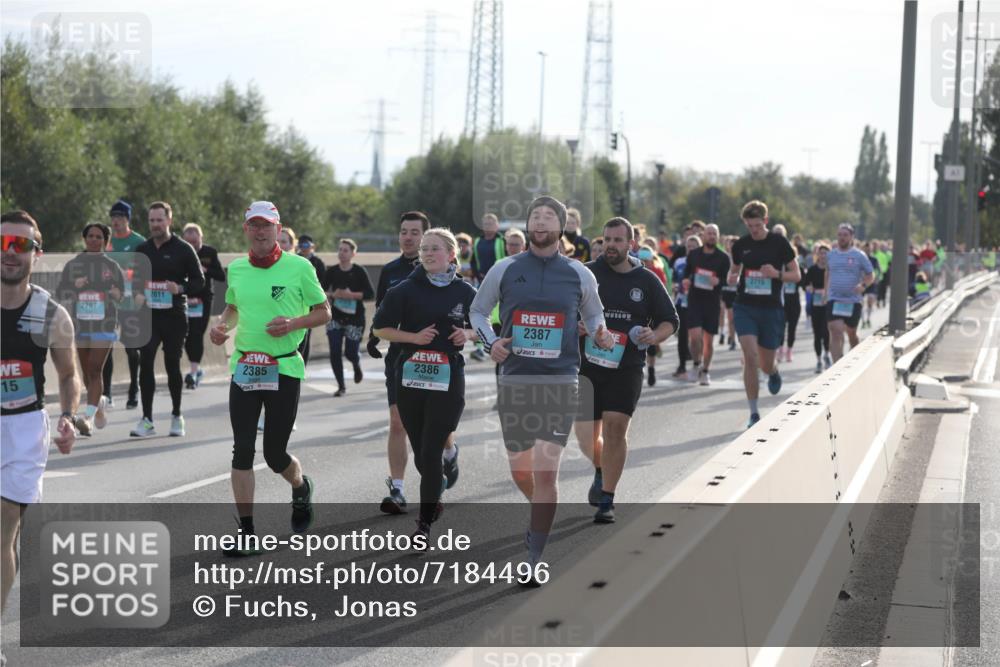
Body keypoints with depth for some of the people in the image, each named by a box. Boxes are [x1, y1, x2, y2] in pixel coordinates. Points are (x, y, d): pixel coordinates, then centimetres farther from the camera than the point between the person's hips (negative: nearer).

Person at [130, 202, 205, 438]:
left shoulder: (183, 249, -1)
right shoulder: (142, 249, 10)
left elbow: (199, 281, 0)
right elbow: (134, 278, 19)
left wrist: (180, 289, -19)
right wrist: (137, 293, -2)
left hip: (175, 315, -3)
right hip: (149, 314, 3)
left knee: (172, 364, 4)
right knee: (145, 363, -7)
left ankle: (177, 416, 20)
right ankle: (147, 420, -3)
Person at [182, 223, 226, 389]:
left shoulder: (210, 253, 0)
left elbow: (222, 277, 0)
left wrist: (206, 270, -17)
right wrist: (185, 297, -15)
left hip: (203, 299, -1)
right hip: (185, 300, 1)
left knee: (197, 335, -7)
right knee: (187, 336, 5)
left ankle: (194, 373, -6)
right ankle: (197, 369, 25)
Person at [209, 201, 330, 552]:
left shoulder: (298, 267, -4)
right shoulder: (236, 268, 8)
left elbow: (324, 312, 2)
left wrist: (294, 323, -15)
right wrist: (222, 325, 4)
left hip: (284, 369, -3)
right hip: (244, 368, 4)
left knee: (275, 454, 1)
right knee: (242, 451, -2)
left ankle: (301, 487, 36)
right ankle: (245, 530, 5)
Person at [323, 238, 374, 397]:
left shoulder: (359, 271, -5)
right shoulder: (331, 271, 2)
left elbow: (370, 294, -9)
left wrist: (351, 295, -20)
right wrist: (333, 294, -13)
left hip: (355, 318, -2)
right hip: (335, 317, 2)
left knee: (350, 352, -1)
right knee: (335, 352, -6)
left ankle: (357, 366, 36)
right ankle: (341, 386, 6)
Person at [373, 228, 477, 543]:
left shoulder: (465, 292, 3)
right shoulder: (406, 290, -1)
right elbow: (380, 328, 2)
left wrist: (467, 334, -4)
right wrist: (414, 336, -12)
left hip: (448, 378, -1)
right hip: (410, 376, 1)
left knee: (432, 451, -7)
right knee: (420, 452, 9)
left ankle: (425, 522, 1)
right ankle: (438, 485, 41)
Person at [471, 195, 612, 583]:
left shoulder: (579, 275, 4)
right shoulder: (504, 270, 3)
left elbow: (593, 314, 20)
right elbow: (478, 311, 14)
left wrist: (599, 334, -2)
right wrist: (491, 342, -4)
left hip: (560, 382, -2)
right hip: (514, 380, 2)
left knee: (545, 472, -11)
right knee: (520, 471, 10)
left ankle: (534, 559, -3)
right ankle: (543, 516, 43)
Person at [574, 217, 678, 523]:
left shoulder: (647, 281, 5)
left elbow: (670, 321, 11)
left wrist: (654, 336, -10)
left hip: (626, 368, -1)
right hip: (587, 365, 1)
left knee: (615, 428, -12)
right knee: (586, 436, 3)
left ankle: (607, 500, -1)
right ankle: (601, 471, 37)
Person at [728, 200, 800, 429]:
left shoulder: (779, 243, -3)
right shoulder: (740, 245, 4)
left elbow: (796, 275, 2)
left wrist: (777, 274, -18)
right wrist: (732, 278, -5)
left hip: (771, 309, -1)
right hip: (745, 307, 1)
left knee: (766, 364, 7)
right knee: (750, 357, -14)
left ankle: (774, 372, 48)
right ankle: (754, 413, -6)